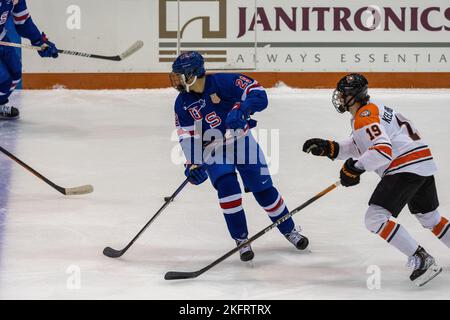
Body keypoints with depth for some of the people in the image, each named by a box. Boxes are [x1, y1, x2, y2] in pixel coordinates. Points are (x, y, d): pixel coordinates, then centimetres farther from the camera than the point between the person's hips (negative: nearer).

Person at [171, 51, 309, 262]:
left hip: (241, 142, -2)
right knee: (226, 187, -20)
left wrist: (241, 109, -42)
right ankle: (241, 239, -7)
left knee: (263, 189, 1)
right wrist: (193, 164, -16)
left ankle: (289, 230, 21)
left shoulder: (223, 82, -21)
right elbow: (188, 136, -4)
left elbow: (258, 95, -25)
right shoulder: (183, 103, -6)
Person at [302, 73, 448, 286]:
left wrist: (356, 168, -27)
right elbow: (358, 147, 22)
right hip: (423, 165, 10)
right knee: (429, 218, 25)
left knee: (376, 217, -13)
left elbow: (383, 150, -27)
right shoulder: (373, 109, 18)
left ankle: (422, 261, -16)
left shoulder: (365, 116, -14)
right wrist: (329, 148, 12)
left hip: (406, 168, -10)